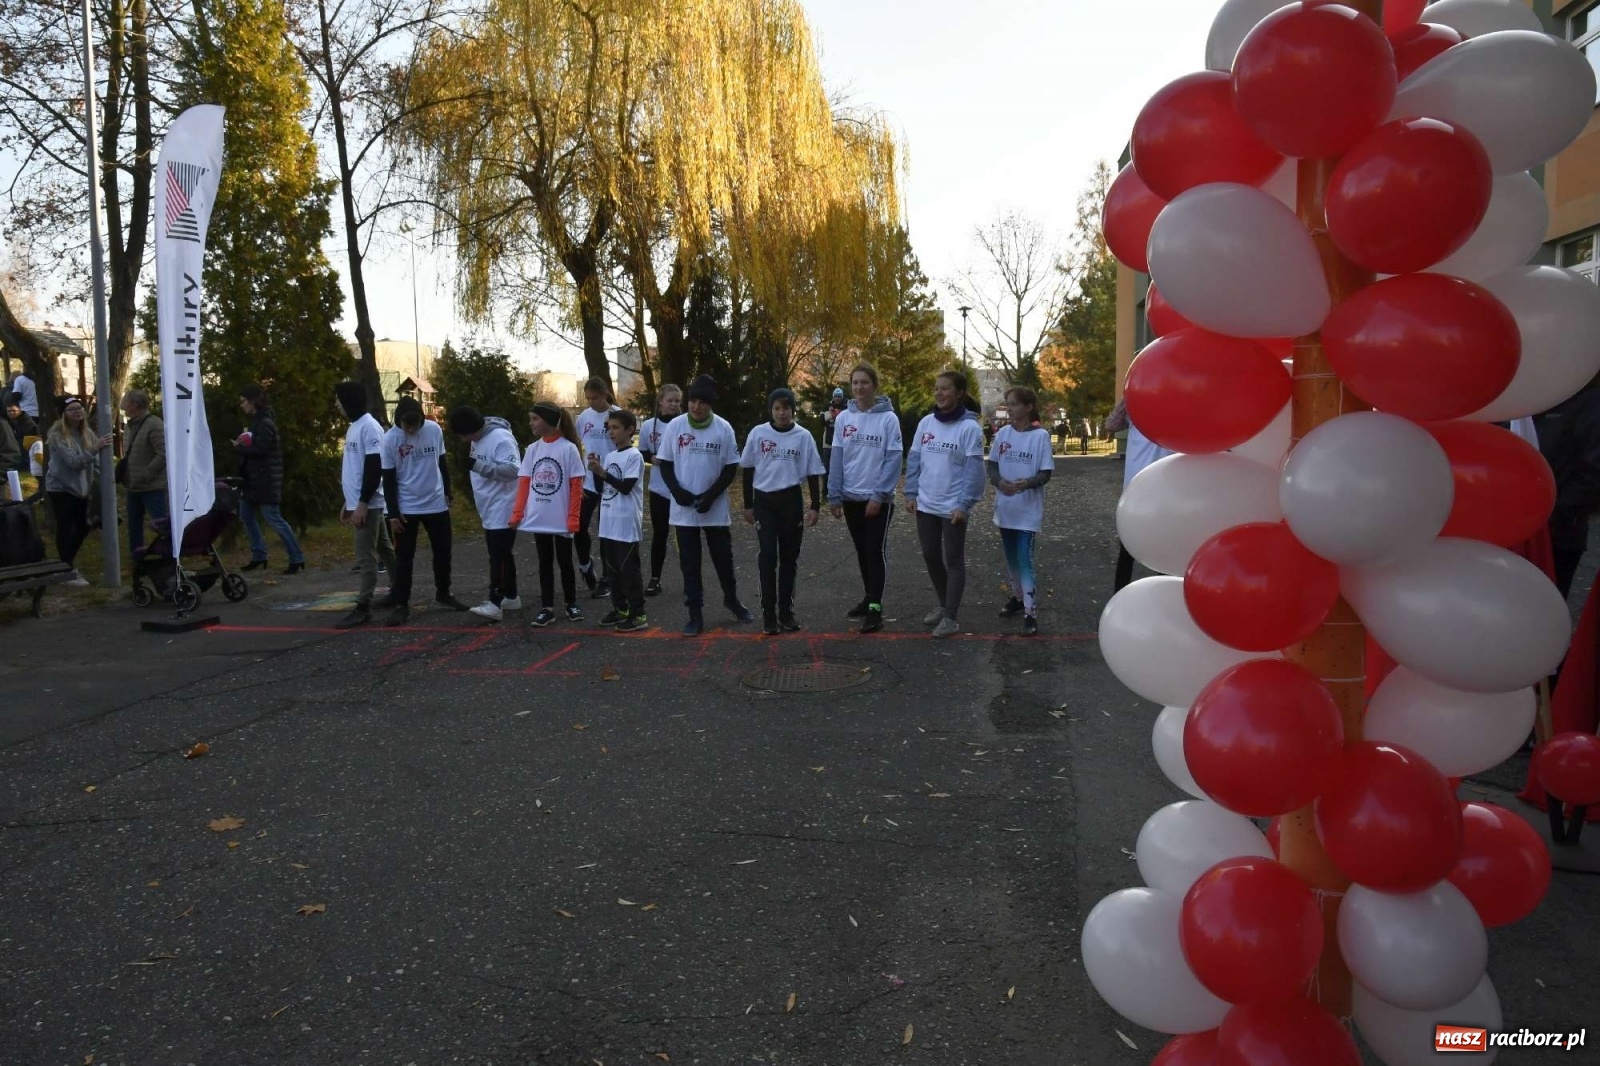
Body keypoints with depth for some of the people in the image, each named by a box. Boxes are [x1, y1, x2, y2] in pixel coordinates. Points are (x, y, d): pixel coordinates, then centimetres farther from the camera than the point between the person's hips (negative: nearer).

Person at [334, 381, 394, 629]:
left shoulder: (369, 426, -15)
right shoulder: (354, 427, 16)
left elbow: (374, 468, -21)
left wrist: (362, 503, -22)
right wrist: (348, 502, 22)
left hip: (369, 503, -10)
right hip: (359, 502, 10)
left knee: (365, 555, -8)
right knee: (384, 549, 16)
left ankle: (363, 607, -6)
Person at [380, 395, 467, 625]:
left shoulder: (435, 429, -5)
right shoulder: (390, 439, -12)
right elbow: (389, 480, -8)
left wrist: (447, 494, 13)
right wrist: (393, 514, -10)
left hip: (437, 504, 3)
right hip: (407, 508, -3)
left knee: (443, 552, 13)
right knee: (404, 558, 0)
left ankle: (443, 594, 30)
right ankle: (401, 605, 6)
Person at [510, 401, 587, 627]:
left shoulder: (568, 448, -8)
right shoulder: (532, 449, 6)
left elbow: (576, 485, -8)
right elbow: (524, 483, 7)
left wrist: (573, 518, -11)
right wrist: (517, 513, -1)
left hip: (561, 519, -4)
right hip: (538, 519, 4)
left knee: (564, 561, 9)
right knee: (545, 562, 9)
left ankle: (571, 604, 23)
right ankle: (547, 608, 15)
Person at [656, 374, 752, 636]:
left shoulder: (723, 428, -5)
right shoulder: (676, 426, -3)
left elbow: (731, 468, -2)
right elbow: (664, 463, 3)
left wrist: (711, 495, -13)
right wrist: (677, 491, -13)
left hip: (715, 508, 0)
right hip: (683, 508, 1)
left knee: (723, 558, 11)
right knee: (689, 563, 4)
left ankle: (732, 600, 35)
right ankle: (695, 615, 12)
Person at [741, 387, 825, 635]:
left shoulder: (804, 436, 0)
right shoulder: (758, 433, -1)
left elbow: (813, 473, 4)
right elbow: (748, 470, 7)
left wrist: (815, 507, -2)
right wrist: (748, 505, 6)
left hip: (791, 501, 1)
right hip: (764, 500, -1)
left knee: (789, 557, 8)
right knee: (768, 556, -6)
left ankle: (786, 612, 17)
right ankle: (768, 614, 1)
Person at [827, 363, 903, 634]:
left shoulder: (888, 418, -8)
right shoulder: (844, 418, 4)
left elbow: (893, 460, -11)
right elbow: (837, 459, 5)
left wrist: (879, 495, -16)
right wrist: (834, 495, 0)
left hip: (878, 498, -4)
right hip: (851, 497, 4)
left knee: (876, 551, -4)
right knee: (862, 551, 14)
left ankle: (875, 608, -2)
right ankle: (869, 597, 27)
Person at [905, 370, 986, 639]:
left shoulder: (969, 427, -11)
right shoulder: (926, 423, 5)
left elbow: (974, 469, -13)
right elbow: (914, 460, 8)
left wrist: (964, 504, -18)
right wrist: (911, 493, 3)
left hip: (953, 507, -5)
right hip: (926, 504, 6)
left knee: (954, 561, 4)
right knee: (931, 557, 14)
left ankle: (951, 617, 11)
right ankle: (943, 604, 33)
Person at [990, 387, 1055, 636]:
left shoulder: (1041, 435, -9)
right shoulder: (1003, 433, 3)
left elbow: (1045, 474, -8)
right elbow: (992, 465, 8)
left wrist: (1026, 483, -28)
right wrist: (999, 481, -14)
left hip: (1029, 509, -5)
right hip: (1005, 507, 5)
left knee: (1025, 559, -10)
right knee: (1011, 558, 16)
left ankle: (1030, 613, -7)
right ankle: (1018, 597, 35)